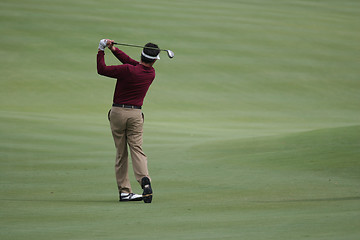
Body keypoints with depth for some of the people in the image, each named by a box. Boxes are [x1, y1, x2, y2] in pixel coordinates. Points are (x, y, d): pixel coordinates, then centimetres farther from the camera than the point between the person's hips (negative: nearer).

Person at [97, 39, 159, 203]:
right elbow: (131, 62, 13)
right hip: (135, 114, 2)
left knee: (121, 152, 5)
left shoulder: (127, 70, -14)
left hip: (118, 112, -2)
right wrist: (114, 50, 6)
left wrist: (101, 51, 6)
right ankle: (144, 180, -29)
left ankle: (124, 191, 4)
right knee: (137, 149, -2)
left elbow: (102, 70, -5)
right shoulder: (151, 73, 2)